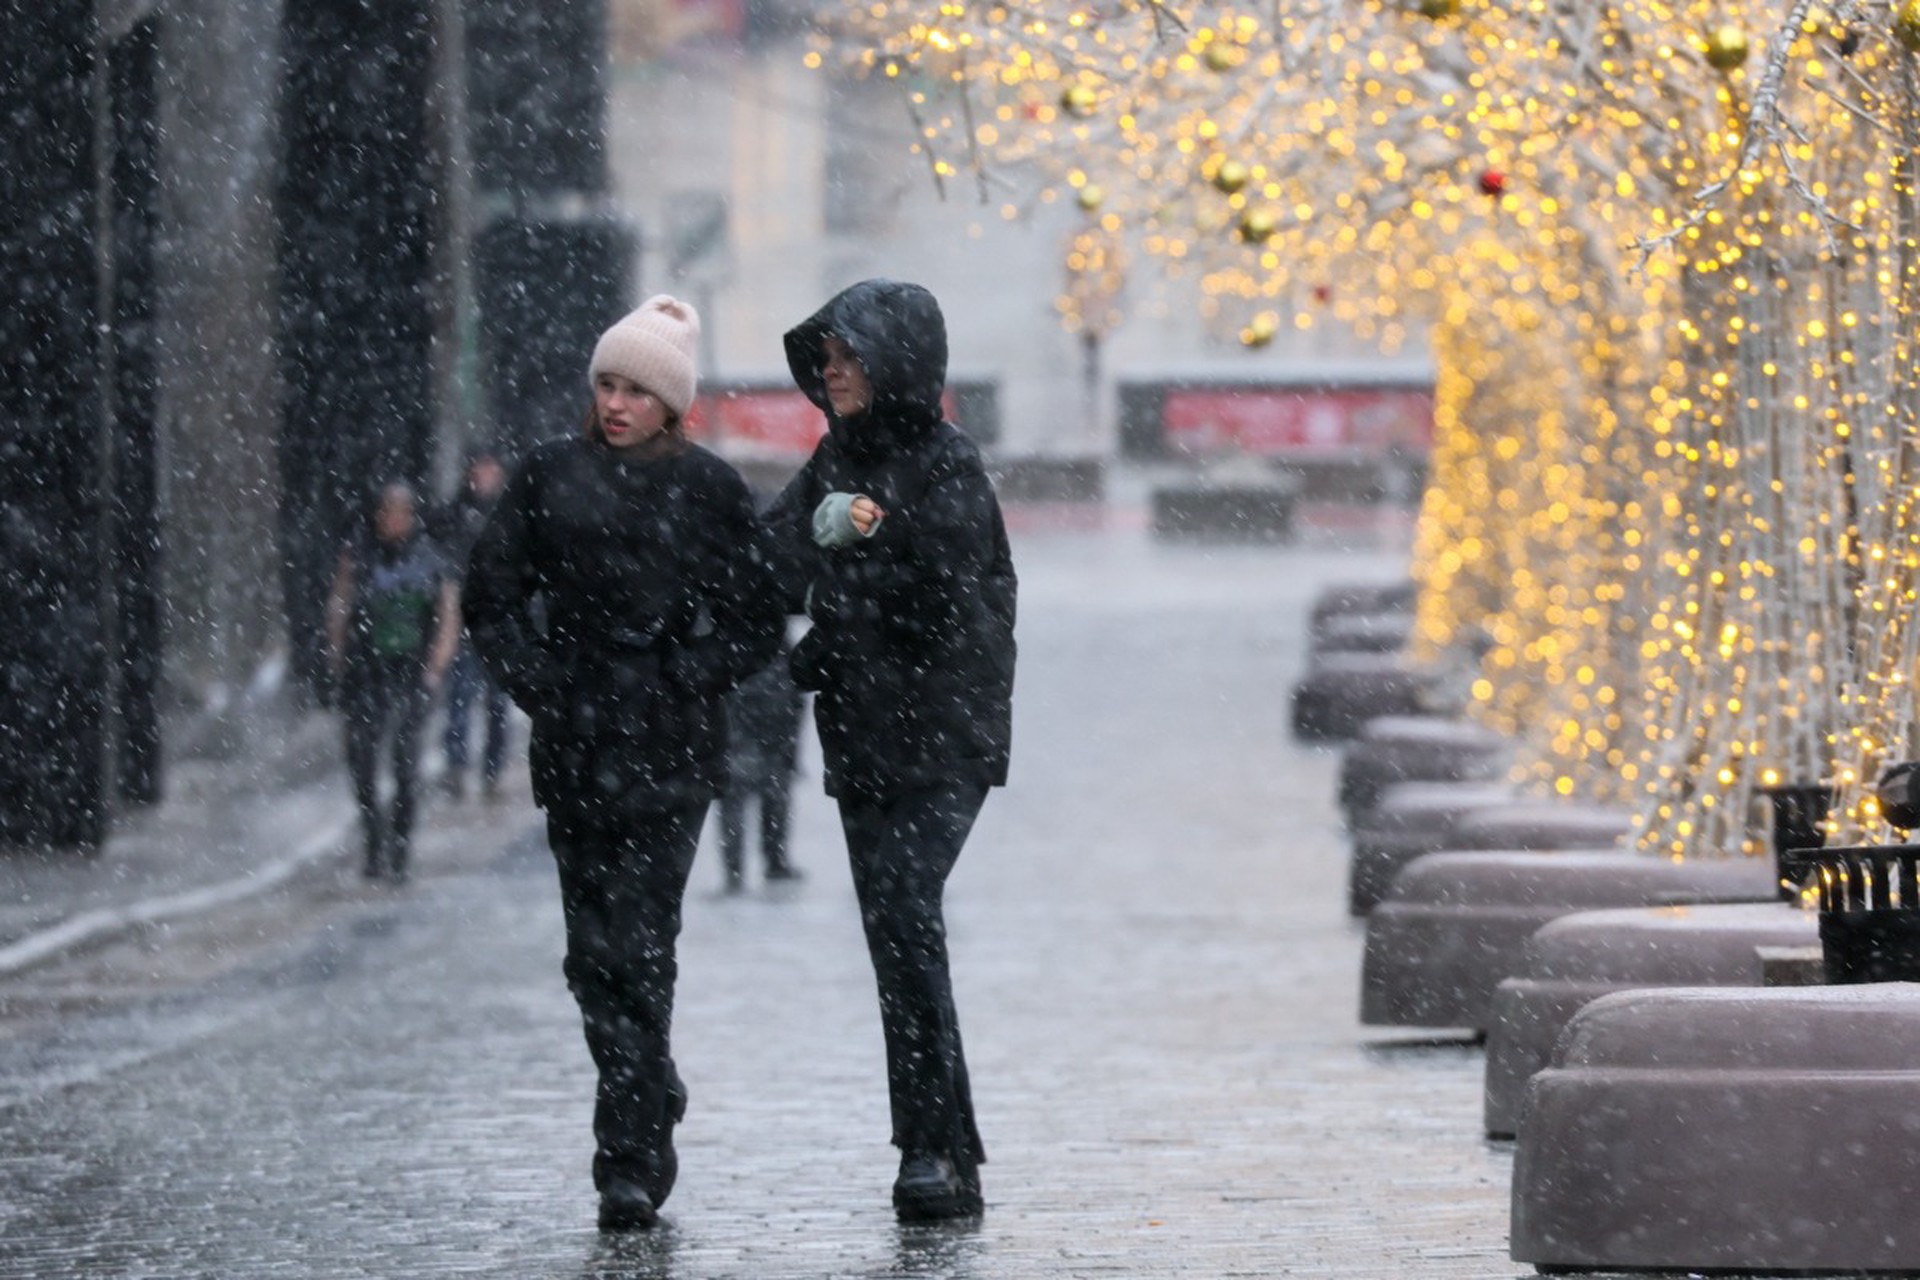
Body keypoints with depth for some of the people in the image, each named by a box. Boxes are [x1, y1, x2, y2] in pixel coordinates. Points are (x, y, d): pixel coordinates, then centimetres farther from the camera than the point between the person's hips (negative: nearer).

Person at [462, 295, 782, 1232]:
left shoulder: (708, 489, 3)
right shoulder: (551, 478, 8)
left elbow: (758, 621, 5)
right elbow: (490, 594, 12)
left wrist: (688, 679, -7)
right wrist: (535, 682, 0)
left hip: (670, 750, -3)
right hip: (574, 748, 3)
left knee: (635, 951, -9)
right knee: (594, 953, 5)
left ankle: (632, 1165, -8)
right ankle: (653, 1105, 25)